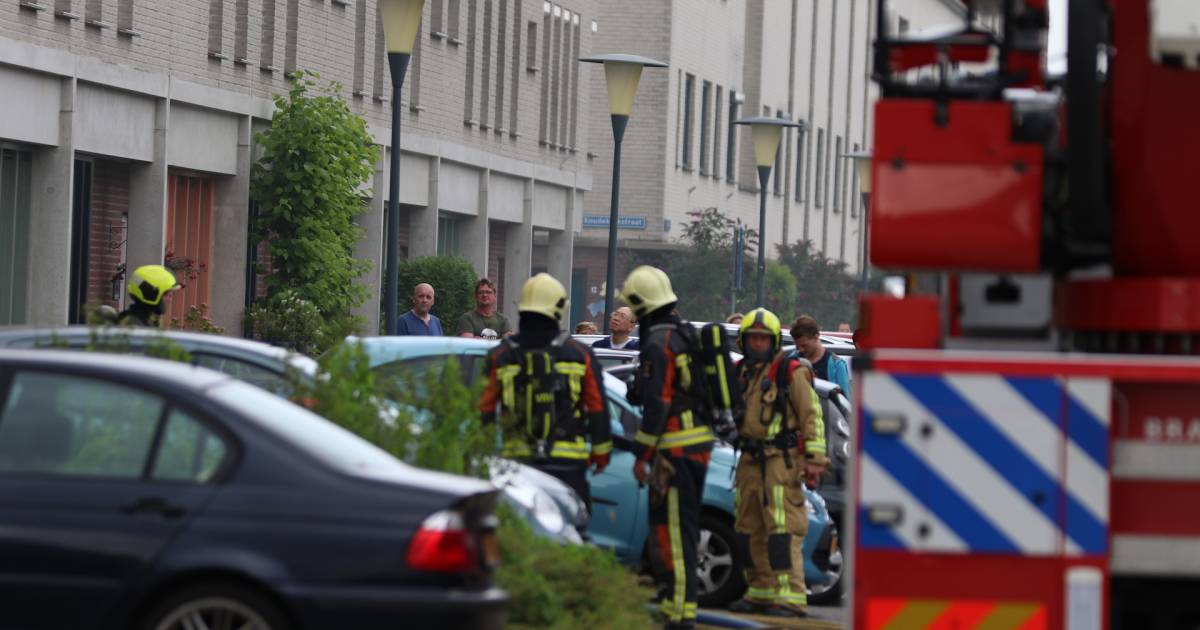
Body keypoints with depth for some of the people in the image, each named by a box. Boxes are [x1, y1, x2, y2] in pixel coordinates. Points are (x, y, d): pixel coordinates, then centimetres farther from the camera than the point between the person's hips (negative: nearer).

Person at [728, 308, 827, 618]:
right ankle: (761, 593, 20)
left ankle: (791, 598, -15)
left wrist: (814, 460, -14)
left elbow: (812, 416, -9)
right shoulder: (740, 373, 15)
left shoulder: (791, 372, -6)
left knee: (783, 529, -12)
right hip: (750, 461, 8)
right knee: (749, 530, 11)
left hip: (781, 460, -8)